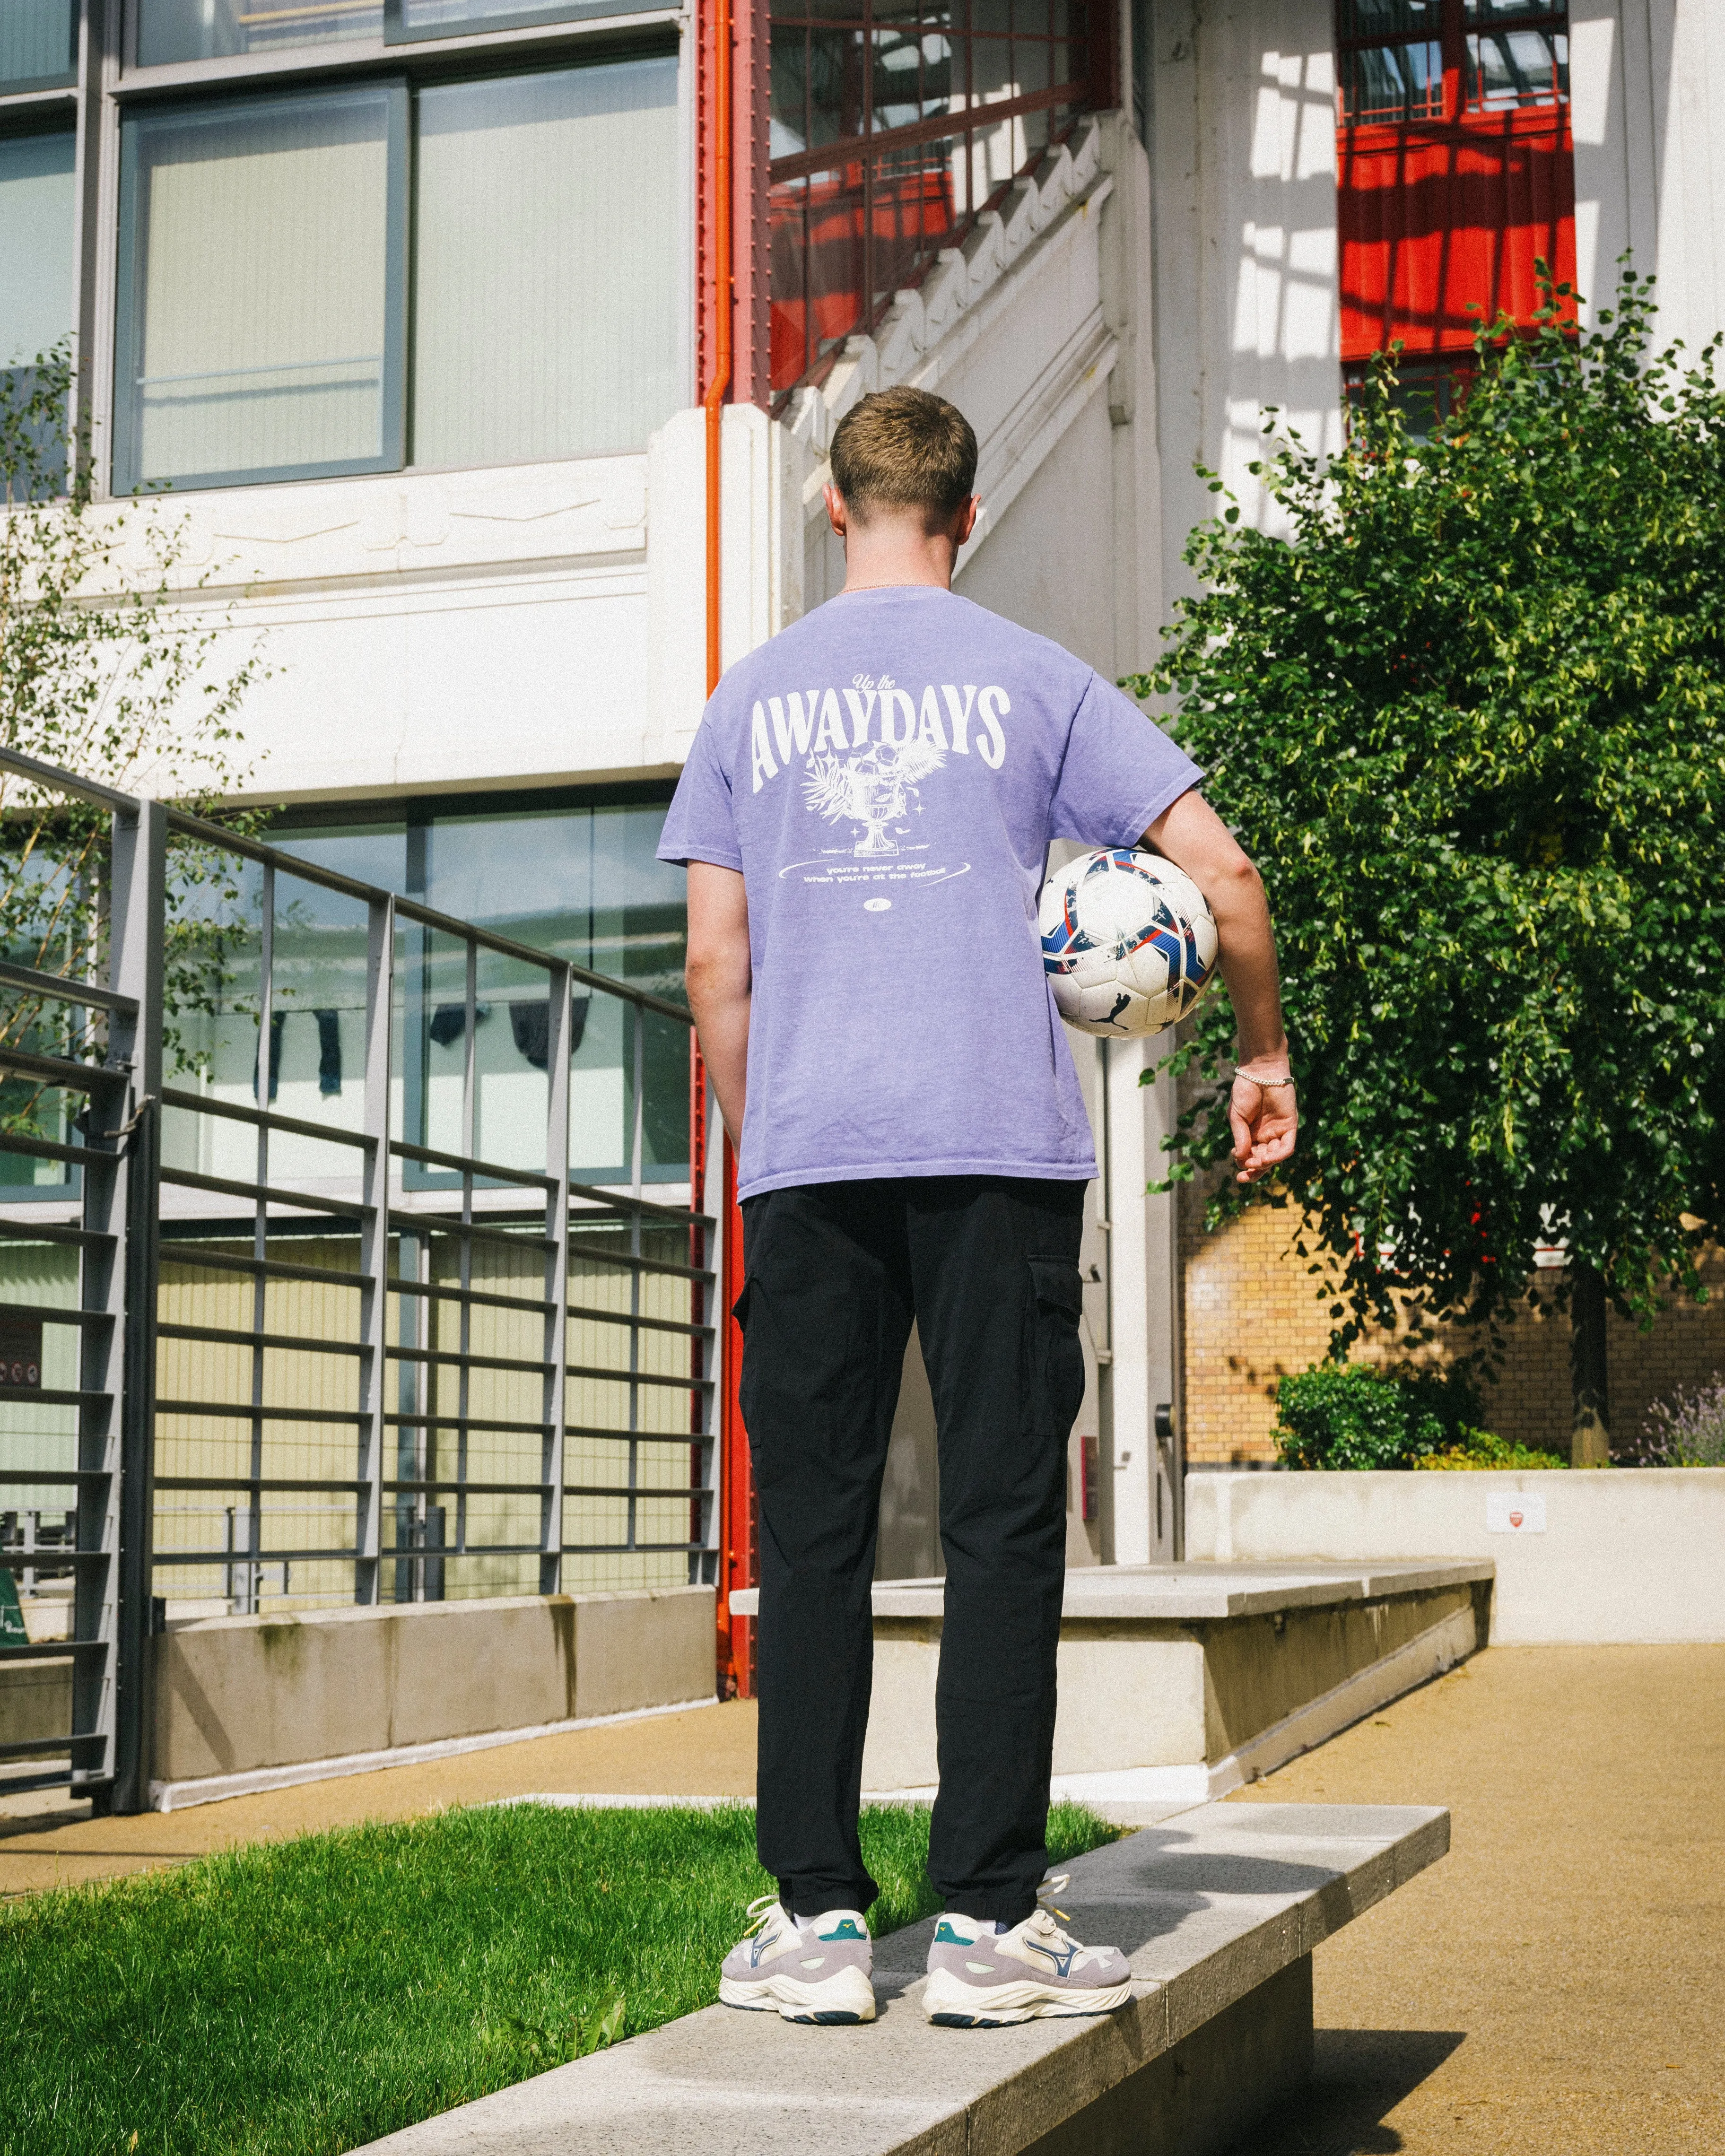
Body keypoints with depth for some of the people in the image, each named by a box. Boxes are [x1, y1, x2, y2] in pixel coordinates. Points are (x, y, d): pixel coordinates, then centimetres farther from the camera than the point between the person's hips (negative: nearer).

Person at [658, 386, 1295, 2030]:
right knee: (1002, 1526, 1)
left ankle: (814, 1917, 5)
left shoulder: (751, 697, 12)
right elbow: (1222, 873, 1)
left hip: (805, 1157, 2)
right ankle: (987, 1920, 0)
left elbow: (716, 967, 9)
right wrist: (1262, 1052, 15)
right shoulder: (1031, 679, 7)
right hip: (1000, 1150, -1)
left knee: (812, 1535, 5)